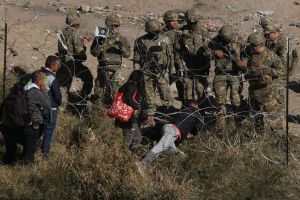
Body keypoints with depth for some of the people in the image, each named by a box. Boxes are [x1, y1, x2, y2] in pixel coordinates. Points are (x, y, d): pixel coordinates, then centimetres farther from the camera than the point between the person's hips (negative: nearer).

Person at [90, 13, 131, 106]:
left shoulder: (121, 38, 4)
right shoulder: (100, 38, 1)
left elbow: (128, 54, 3)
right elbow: (94, 53, -2)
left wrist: (122, 47, -16)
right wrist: (99, 44, -18)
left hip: (116, 70, 0)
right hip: (103, 70, 1)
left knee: (116, 92, -9)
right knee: (99, 91, 10)